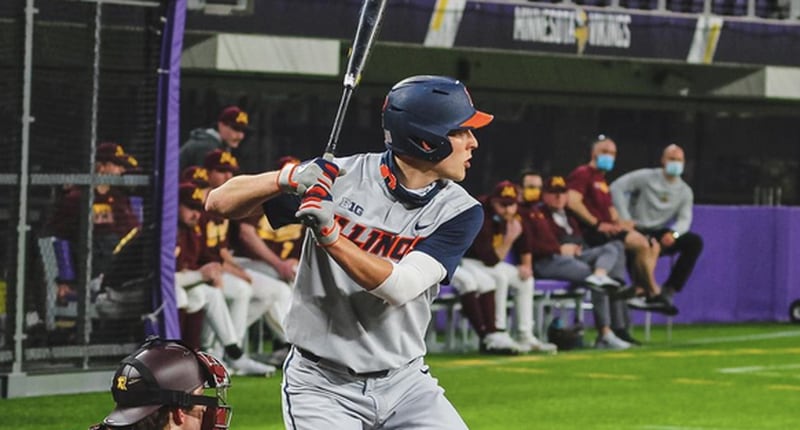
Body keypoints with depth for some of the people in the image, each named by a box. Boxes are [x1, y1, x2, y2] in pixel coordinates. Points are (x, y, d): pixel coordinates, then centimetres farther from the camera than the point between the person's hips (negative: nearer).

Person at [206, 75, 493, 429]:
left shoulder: (460, 211, -5)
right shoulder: (340, 176, -9)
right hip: (321, 384, -3)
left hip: (404, 385, 3)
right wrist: (288, 178, -27)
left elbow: (401, 286, -20)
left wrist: (330, 235, -30)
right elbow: (220, 202, -9)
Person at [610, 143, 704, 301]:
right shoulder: (646, 177, -2)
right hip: (638, 231, -4)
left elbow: (684, 219, -3)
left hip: (660, 235, 4)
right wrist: (624, 218, -18)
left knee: (695, 241, -19)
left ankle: (670, 288, -19)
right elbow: (616, 187, -9)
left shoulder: (685, 191, 9)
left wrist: (674, 233, -27)